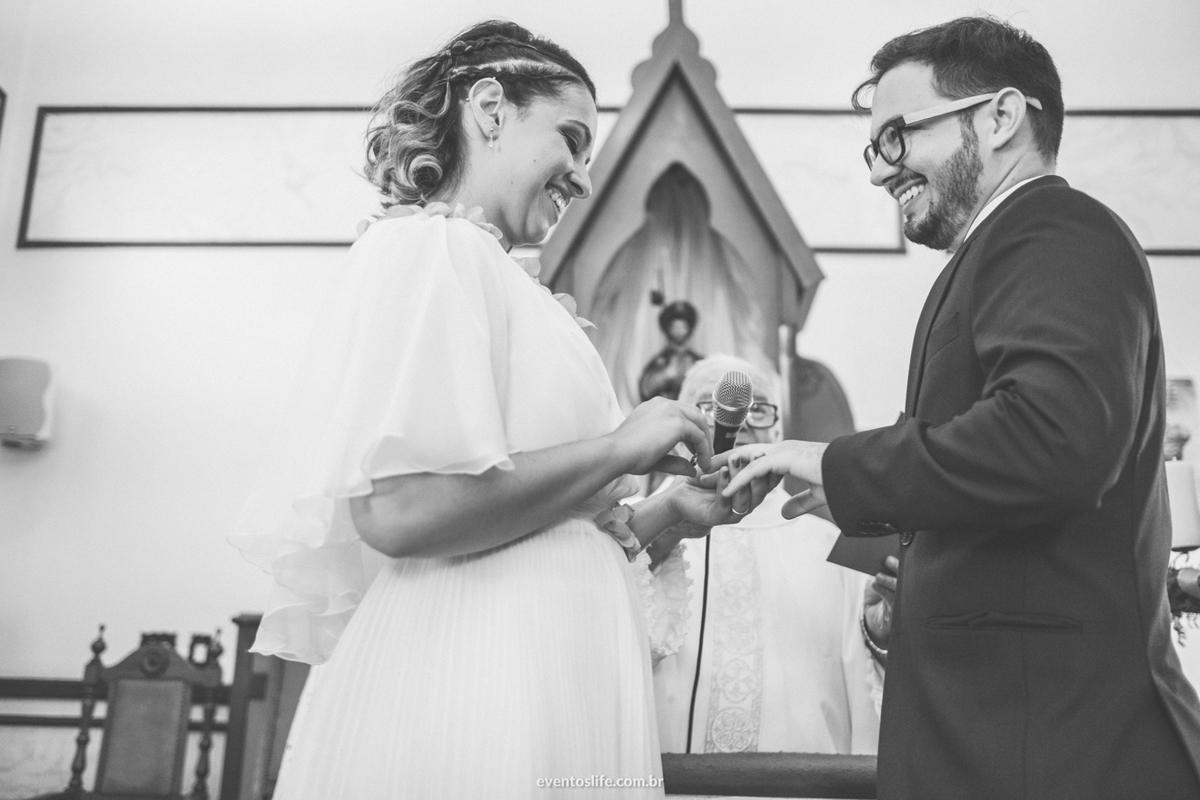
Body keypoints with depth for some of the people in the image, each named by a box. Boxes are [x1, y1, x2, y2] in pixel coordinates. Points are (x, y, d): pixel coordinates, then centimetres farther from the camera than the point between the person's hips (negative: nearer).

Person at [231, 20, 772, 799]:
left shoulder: (489, 271, 18)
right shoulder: (432, 246, -7)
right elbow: (401, 510, -21)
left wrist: (669, 511, 10)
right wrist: (620, 447, -12)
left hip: (536, 689, 9)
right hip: (466, 700, -9)